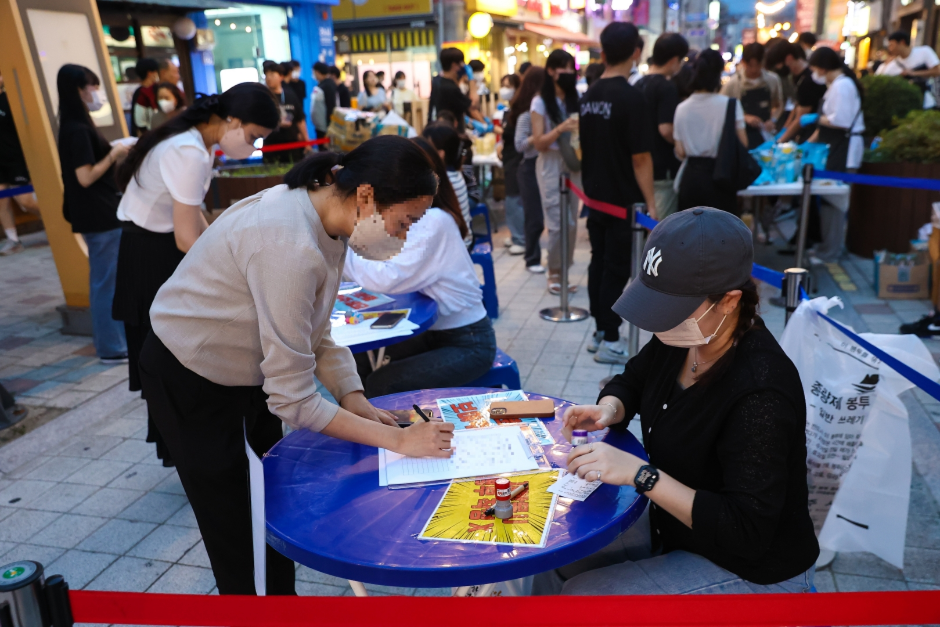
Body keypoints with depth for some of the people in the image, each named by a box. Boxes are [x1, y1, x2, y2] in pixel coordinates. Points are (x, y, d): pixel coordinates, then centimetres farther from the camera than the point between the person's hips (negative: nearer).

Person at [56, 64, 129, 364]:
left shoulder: (76, 125, 12)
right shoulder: (77, 129, -17)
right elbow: (86, 177, -20)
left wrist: (113, 153, 8)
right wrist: (114, 155, -11)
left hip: (99, 213, 10)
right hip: (99, 215, -10)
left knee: (103, 279, 18)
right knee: (108, 280, -3)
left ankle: (106, 337, 29)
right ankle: (112, 347, 5)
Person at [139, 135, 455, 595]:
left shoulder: (325, 219, -9)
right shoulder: (291, 246, -36)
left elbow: (316, 334, 0)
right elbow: (293, 399, -32)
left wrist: (356, 401, -12)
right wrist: (397, 439, -28)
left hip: (246, 370, 8)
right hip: (190, 382, -8)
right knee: (232, 533, 6)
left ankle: (283, 595, 39)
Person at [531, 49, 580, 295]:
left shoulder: (576, 99, 7)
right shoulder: (540, 102, -4)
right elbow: (538, 143, -9)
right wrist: (561, 129, -23)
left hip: (574, 163, 4)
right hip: (551, 164, -4)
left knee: (572, 222, 6)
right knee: (557, 223, -5)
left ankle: (564, 270, 18)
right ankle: (554, 273, 11)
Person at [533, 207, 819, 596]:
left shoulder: (761, 393, -33)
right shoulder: (679, 338, -11)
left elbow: (745, 531, -29)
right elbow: (631, 381, 9)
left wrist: (640, 474, -35)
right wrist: (609, 410, -14)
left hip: (752, 568, -7)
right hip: (673, 527, 7)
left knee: (581, 593, -13)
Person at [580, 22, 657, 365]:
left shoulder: (589, 96, 6)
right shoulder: (632, 97, -16)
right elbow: (640, 158, -19)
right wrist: (651, 203, -14)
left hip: (595, 197, 7)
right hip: (623, 200, -7)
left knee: (599, 263, 13)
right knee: (616, 269, -1)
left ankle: (599, 331, 23)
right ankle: (610, 342, 7)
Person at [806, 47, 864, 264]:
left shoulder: (842, 85, -15)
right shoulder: (835, 84, 17)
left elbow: (840, 120, -22)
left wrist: (817, 119, -6)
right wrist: (811, 141, 16)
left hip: (843, 150, -10)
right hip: (835, 148, 10)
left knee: (833, 199, -6)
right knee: (829, 198, 13)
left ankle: (830, 250, 1)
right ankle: (829, 245, 22)